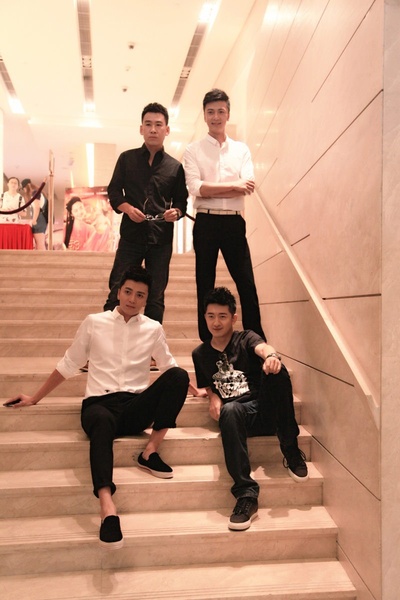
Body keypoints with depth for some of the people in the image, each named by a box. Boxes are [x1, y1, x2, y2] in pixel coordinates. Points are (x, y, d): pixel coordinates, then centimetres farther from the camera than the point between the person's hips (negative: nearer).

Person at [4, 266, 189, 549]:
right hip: (99, 403, -2)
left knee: (179, 376, -26)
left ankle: (150, 451, -21)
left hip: (137, 407, 2)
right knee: (102, 421, -41)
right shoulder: (94, 323, 8)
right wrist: (35, 398, 19)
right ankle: (107, 507, -54)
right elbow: (68, 365, 16)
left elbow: (170, 367, 20)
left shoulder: (153, 329, 11)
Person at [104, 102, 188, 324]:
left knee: (156, 297, 5)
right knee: (117, 291, -2)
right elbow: (114, 191, 9)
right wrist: (128, 208, -11)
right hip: (131, 234, -1)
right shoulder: (127, 158, 9)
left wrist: (176, 212, -9)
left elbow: (182, 200, 14)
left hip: (161, 238, 1)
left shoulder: (175, 167, 9)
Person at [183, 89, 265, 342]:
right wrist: (233, 185, -12)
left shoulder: (241, 149, 12)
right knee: (205, 285, 5)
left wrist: (210, 190, -11)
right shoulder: (193, 151, 6)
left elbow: (248, 186, -4)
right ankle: (207, 342, 15)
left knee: (247, 283, 1)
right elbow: (196, 188, -10)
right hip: (206, 223, -1)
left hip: (234, 222, 1)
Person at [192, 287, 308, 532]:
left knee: (278, 370, -31)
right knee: (229, 410, -38)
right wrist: (213, 397, 0)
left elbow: (262, 347, -18)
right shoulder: (200, 354, 14)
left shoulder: (245, 339, 6)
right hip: (237, 414, 1)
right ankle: (247, 494, -39)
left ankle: (291, 451, -16)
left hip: (264, 409, 0)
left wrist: (271, 356, -45)